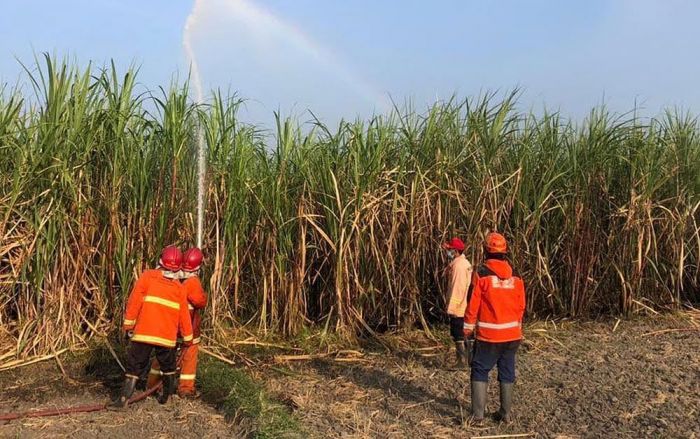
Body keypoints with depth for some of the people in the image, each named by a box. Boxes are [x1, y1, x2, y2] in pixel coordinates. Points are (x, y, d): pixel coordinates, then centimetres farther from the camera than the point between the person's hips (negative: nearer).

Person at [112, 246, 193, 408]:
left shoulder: (147, 277, -2)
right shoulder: (179, 288, 6)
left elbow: (134, 301, -7)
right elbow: (184, 315, 8)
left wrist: (128, 323, 0)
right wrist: (188, 337, 18)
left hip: (143, 333, -2)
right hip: (167, 336, 2)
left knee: (134, 367, 6)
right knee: (168, 367, 21)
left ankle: (124, 399, -1)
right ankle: (166, 397, 28)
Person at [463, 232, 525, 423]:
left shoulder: (482, 273, -11)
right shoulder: (515, 276, 3)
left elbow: (473, 305, -10)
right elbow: (521, 306, 7)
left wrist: (468, 328, 1)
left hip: (488, 335, -4)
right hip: (512, 334, 4)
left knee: (480, 371, 5)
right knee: (507, 372, 13)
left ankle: (477, 414, 1)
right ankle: (505, 413, 19)